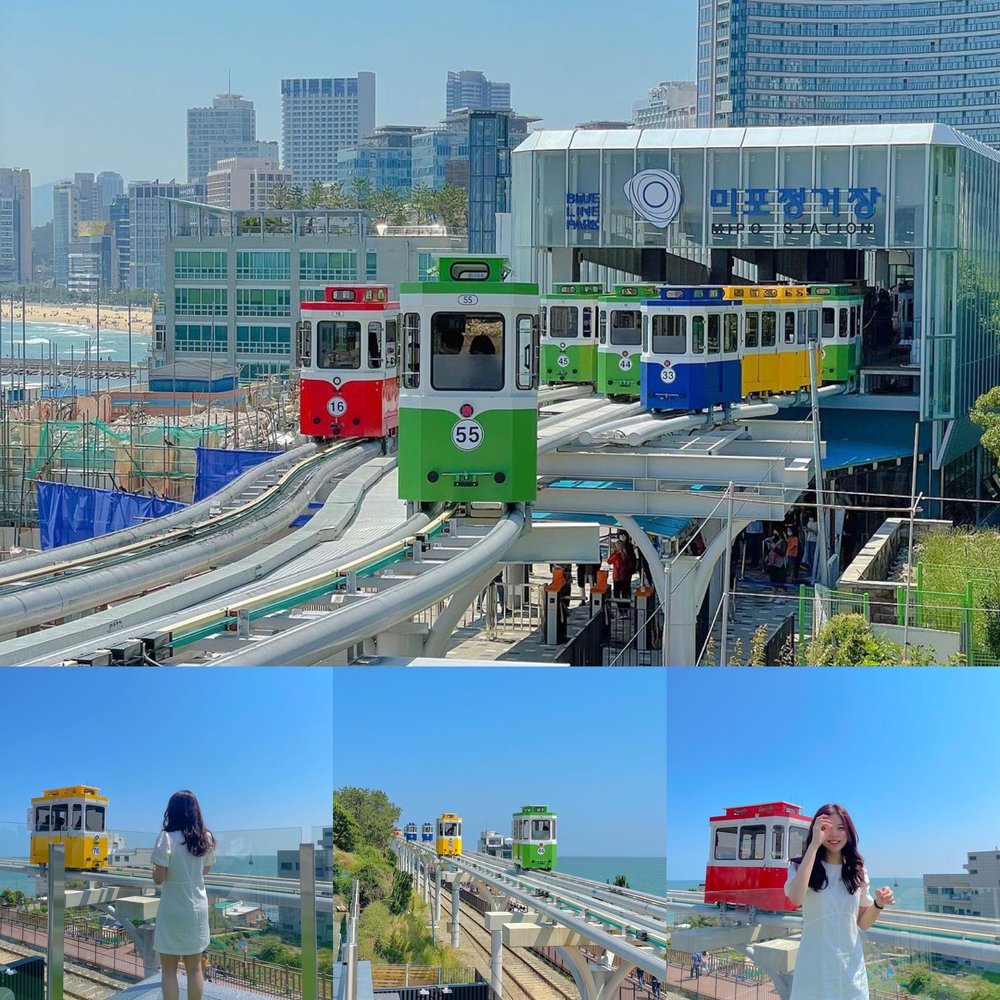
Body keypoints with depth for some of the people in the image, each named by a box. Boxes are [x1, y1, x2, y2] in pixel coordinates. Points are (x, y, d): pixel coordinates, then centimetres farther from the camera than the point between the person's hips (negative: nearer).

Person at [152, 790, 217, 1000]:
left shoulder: (167, 839, -16)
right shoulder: (206, 839, 0)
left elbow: (158, 878, -14)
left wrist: (155, 869, 5)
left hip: (172, 910, -4)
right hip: (197, 908, 5)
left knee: (169, 970, 5)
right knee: (194, 969, 13)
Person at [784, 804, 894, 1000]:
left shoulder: (856, 872, 8)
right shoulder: (800, 866, -4)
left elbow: (862, 923, 14)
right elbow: (796, 898, -27)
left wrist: (878, 904, -8)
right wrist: (814, 844, -23)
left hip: (851, 969, 4)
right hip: (815, 970, -3)